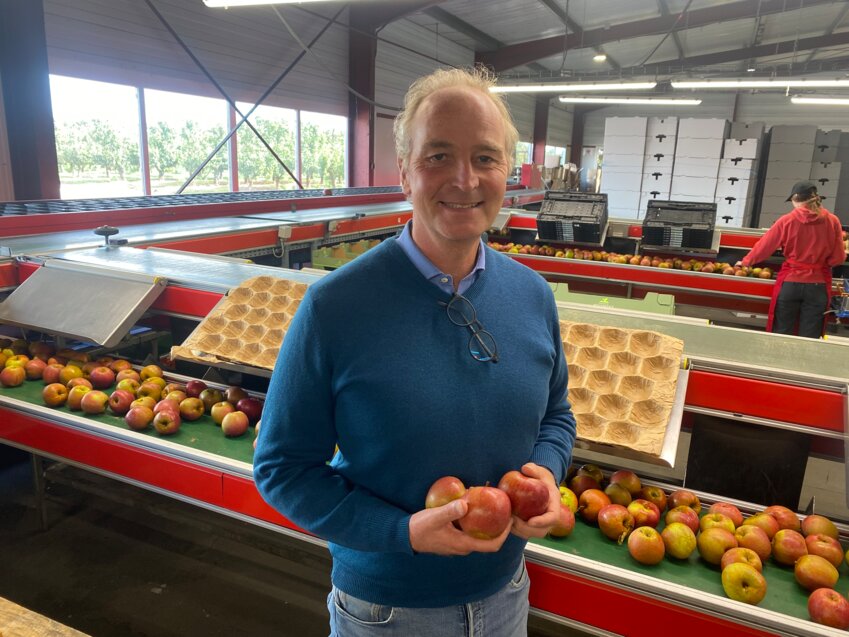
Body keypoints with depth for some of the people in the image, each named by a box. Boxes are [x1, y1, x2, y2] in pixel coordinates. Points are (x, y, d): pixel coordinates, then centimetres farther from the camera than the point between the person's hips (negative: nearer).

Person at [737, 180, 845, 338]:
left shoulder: (787, 220, -6)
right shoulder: (833, 221, -2)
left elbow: (764, 246, 3)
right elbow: (838, 258, 2)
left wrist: (745, 261, 19)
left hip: (790, 282, -1)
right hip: (818, 285, 1)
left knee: (782, 334, 10)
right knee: (809, 338, 7)